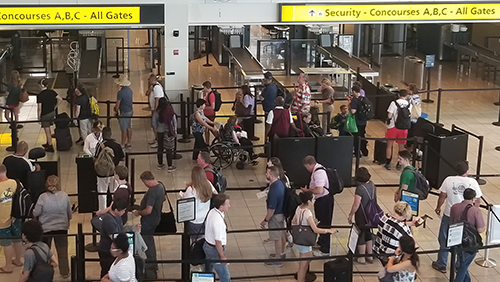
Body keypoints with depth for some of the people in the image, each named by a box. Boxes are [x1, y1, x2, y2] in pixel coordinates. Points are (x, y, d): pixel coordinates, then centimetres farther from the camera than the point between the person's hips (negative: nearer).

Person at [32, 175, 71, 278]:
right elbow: (70, 213, -1)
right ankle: (65, 273, 27)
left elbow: (36, 213, -11)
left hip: (46, 228, -1)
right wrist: (68, 220, 20)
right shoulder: (64, 196, -13)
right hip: (62, 227, 1)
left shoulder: (43, 197, -19)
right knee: (62, 251, 17)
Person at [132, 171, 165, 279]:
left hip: (149, 221, -10)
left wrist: (138, 213, -15)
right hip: (156, 217, 10)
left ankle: (151, 272, 12)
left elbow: (148, 210, -31)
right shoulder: (161, 186, -1)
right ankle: (153, 265, 40)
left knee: (148, 244, 3)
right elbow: (164, 198, 18)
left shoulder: (152, 192, -30)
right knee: (150, 240, 25)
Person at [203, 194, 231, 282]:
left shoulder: (211, 212, -7)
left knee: (207, 270, 28)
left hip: (207, 245, 9)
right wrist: (222, 256, -16)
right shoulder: (218, 221, -34)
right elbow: (218, 242, -27)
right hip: (215, 250, -9)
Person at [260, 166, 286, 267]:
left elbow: (271, 209, -28)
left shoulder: (274, 190, -33)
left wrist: (265, 220, -16)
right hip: (281, 212, 9)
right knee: (282, 234, 24)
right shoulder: (280, 183, -5)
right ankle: (281, 253, 42)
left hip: (276, 216, -9)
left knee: (277, 237, 6)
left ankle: (277, 260, 20)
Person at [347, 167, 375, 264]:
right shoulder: (372, 185, -3)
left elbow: (356, 204, -24)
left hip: (361, 217, -7)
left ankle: (361, 258, 20)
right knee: (368, 234, 22)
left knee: (361, 236, 9)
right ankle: (370, 256, 32)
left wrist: (350, 215, -12)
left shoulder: (360, 188, -27)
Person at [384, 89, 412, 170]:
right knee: (401, 146, 14)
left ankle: (388, 163, 15)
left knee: (389, 145, 11)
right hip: (404, 127, 2)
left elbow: (389, 116, -13)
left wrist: (388, 121, 7)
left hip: (393, 126, -2)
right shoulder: (409, 104, -2)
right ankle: (399, 164, 18)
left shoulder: (394, 103, -11)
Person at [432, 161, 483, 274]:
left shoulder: (449, 180, -13)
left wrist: (438, 208, 12)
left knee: (444, 240, 15)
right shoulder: (473, 182, -11)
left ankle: (441, 265, 24)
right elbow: (478, 200, -5)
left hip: (449, 215, -1)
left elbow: (442, 196, -5)